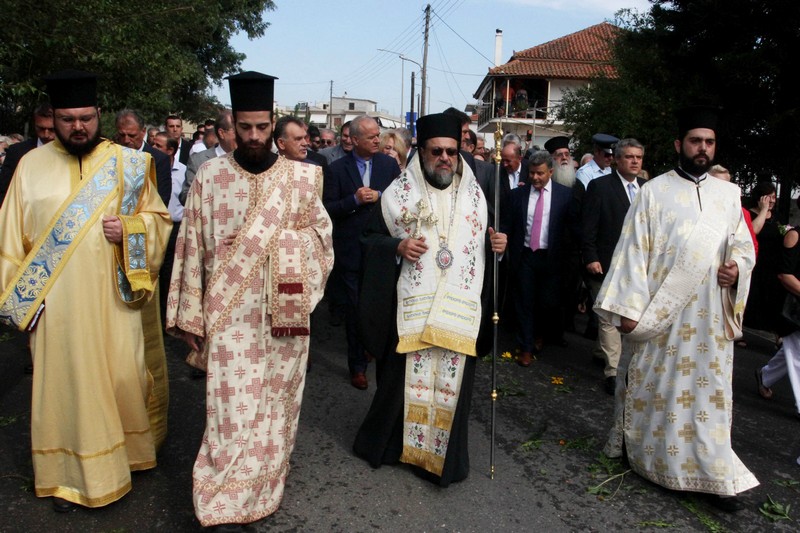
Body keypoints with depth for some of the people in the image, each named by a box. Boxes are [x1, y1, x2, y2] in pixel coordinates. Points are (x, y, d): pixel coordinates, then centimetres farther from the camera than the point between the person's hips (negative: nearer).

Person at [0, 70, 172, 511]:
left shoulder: (127, 163, 2)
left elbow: (159, 219, 7)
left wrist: (128, 228, -14)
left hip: (113, 300, 0)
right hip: (54, 305, 0)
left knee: (122, 378, 7)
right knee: (63, 384, 7)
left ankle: (125, 452, 31)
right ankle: (69, 473, 24)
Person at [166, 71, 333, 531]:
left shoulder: (302, 177, 2)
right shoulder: (210, 176, -1)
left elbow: (322, 238, 8)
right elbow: (192, 248, 1)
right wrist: (190, 316, 0)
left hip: (284, 315, 2)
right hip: (229, 316, -1)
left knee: (277, 403, 11)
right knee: (234, 408, 0)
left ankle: (269, 480, 31)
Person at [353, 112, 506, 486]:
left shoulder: (475, 193, 10)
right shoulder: (399, 192, 1)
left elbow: (484, 241, 20)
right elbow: (370, 238, 4)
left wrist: (495, 244, -2)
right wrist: (397, 247, -15)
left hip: (461, 307, 2)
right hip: (413, 306, -2)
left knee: (452, 380, 6)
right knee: (405, 377, 5)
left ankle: (443, 455, 24)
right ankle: (388, 442, 29)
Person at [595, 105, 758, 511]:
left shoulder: (729, 194, 9)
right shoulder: (653, 191, -2)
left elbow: (743, 244, 15)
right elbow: (633, 250, -6)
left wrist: (738, 268, -9)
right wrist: (628, 307, -11)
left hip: (708, 315, 3)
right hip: (657, 311, -3)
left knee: (708, 389, 6)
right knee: (652, 384, 9)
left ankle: (712, 472, 16)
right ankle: (635, 447, 28)